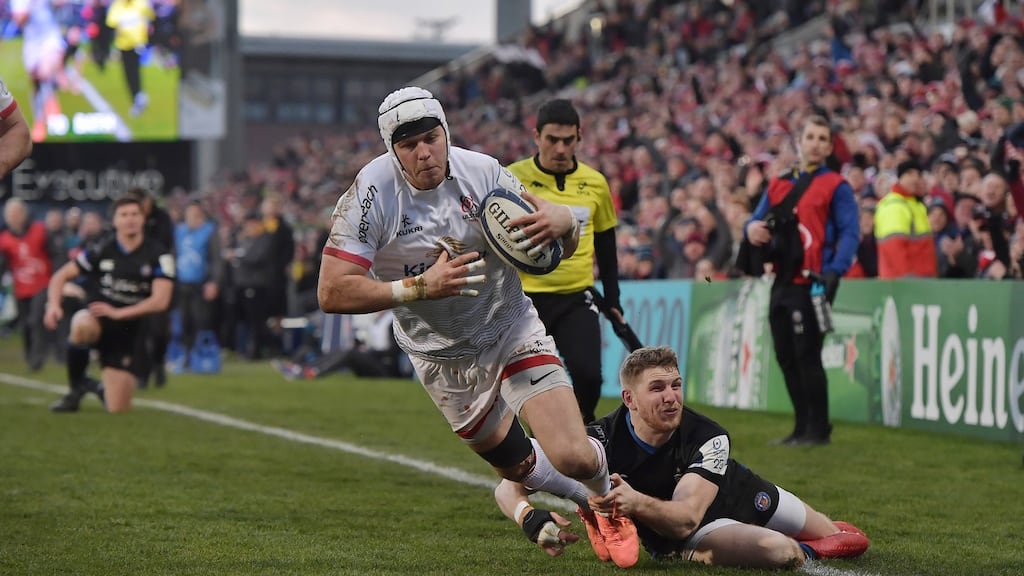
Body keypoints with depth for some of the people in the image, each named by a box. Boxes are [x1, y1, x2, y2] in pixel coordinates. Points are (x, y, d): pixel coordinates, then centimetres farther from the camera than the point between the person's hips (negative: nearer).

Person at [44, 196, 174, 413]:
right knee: (82, 326, -41)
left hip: (127, 332, 0)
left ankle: (101, 389, 35)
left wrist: (117, 313, -22)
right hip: (96, 320, 0)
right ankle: (76, 389, -15)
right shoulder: (102, 250, -3)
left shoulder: (158, 255, -7)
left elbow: (160, 301, -15)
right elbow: (62, 275, 2)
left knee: (118, 409, -4)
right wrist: (53, 304, -18)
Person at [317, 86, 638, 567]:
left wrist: (562, 221, -31)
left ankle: (608, 495, 22)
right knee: (516, 465, 12)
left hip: (512, 329, 0)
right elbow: (332, 293, -25)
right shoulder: (372, 193, -21)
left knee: (573, 457, -14)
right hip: (444, 358, 0)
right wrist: (421, 286, -33)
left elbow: (564, 246, -6)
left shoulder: (481, 171, -15)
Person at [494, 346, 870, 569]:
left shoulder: (708, 438, -33)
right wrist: (534, 520, -59)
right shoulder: (601, 442, -36)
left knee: (837, 537, 21)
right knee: (780, 553, -28)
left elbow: (686, 516, -44)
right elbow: (509, 488, -36)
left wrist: (637, 503, -65)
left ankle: (832, 534, 62)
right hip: (675, 529, -2)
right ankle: (805, 554, 11)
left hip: (738, 493, 3)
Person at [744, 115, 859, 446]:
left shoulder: (836, 187, 0)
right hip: (782, 282, 7)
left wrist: (834, 271, -22)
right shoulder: (778, 185, 18)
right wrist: (752, 228, -5)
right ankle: (803, 427, 19)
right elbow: (757, 222, 21)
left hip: (812, 283, -7)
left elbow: (850, 233, -8)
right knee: (786, 357, 10)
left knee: (807, 356, -8)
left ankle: (819, 429, -1)